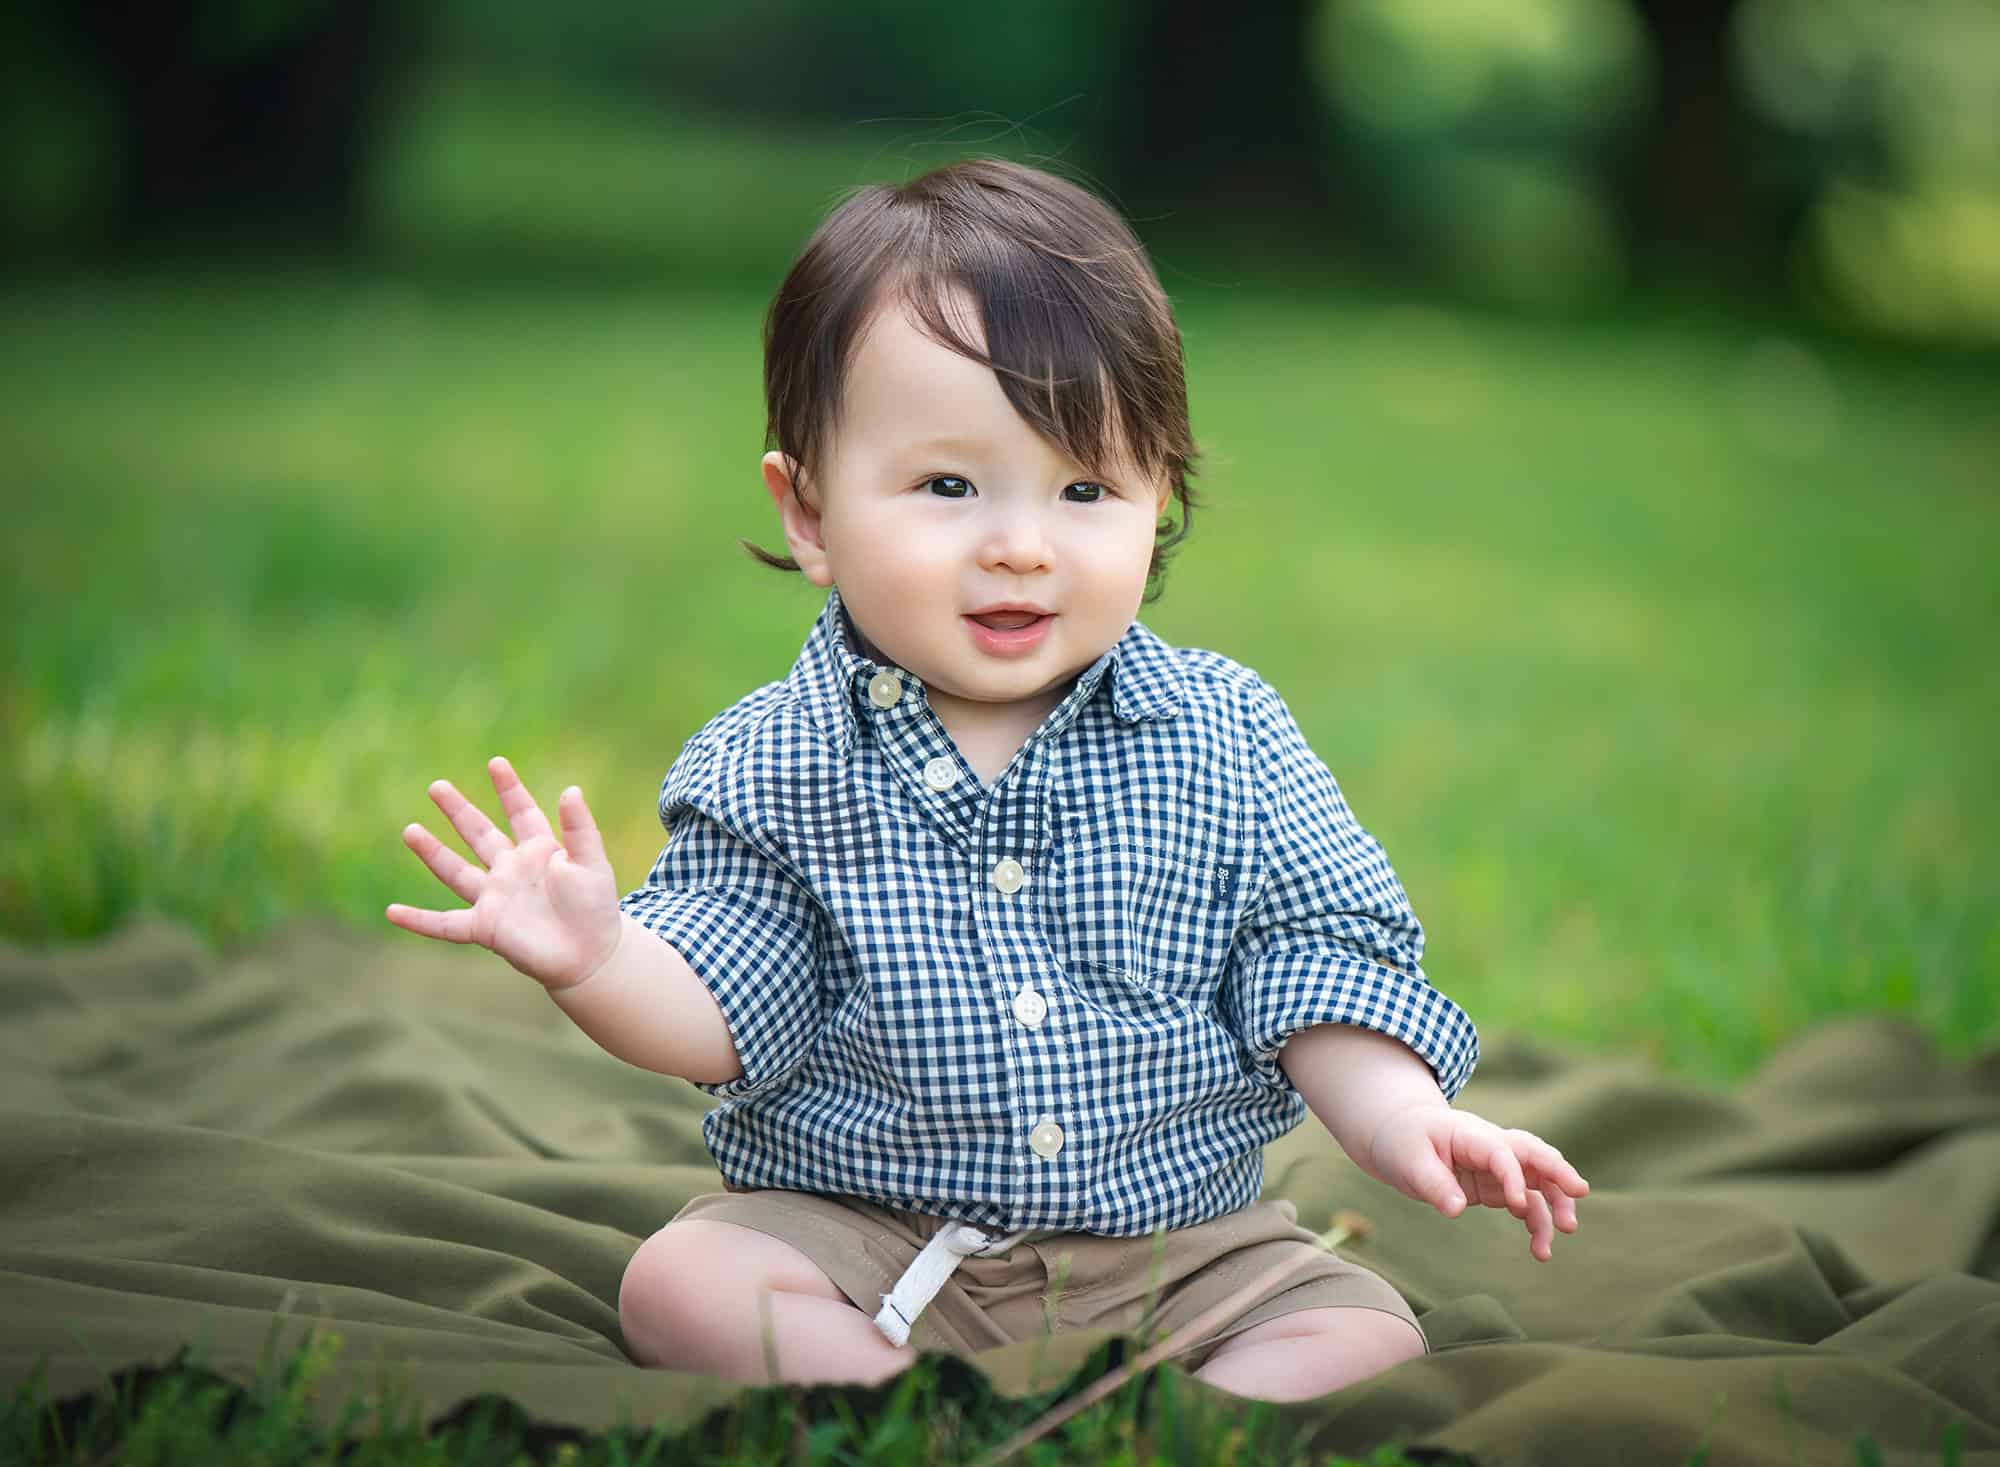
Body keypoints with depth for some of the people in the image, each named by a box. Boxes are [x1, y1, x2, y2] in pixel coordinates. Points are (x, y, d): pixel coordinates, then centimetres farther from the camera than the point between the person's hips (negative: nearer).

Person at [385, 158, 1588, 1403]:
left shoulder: (1222, 739, -2)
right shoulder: (772, 767, -6)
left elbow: (1312, 964, 0)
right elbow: (721, 1011, -9)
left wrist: (1395, 1114, -17)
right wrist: (601, 962, -30)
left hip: (1178, 1239, 1)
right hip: (853, 1234, -1)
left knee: (1366, 1339, -20)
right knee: (682, 1286, -25)